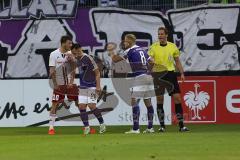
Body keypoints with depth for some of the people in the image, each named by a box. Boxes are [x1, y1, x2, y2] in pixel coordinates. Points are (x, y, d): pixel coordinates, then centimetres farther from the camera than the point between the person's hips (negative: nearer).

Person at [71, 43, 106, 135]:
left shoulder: (88, 59, -15)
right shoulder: (78, 60, 7)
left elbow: (97, 73, -14)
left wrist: (98, 86, -18)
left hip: (91, 86, -8)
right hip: (82, 87, 8)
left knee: (92, 106, -14)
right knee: (81, 106, -1)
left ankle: (102, 124, 2)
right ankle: (86, 127, 6)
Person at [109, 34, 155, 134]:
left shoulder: (130, 51, -5)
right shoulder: (142, 50, 18)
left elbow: (115, 59, -6)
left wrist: (111, 51, 10)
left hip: (139, 77, -8)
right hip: (148, 77, 8)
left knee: (134, 102, -7)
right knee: (148, 102, 10)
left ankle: (135, 128, -14)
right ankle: (150, 127, 11)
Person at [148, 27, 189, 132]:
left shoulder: (173, 46, 8)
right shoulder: (153, 47, 1)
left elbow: (177, 61, 15)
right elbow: (150, 58, -9)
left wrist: (182, 73, 8)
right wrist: (152, 61, -32)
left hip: (170, 73, 1)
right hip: (158, 75, -1)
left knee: (177, 97, -5)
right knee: (159, 99, 0)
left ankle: (181, 125, -2)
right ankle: (162, 125, 8)